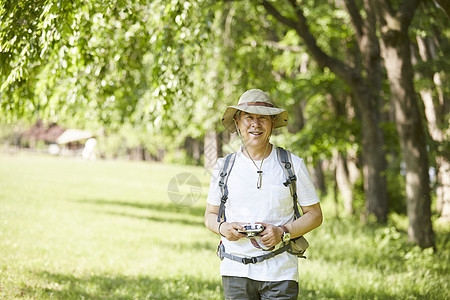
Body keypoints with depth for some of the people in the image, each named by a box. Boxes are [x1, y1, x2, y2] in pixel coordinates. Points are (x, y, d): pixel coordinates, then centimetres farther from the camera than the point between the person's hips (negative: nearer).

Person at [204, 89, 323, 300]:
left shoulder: (293, 165, 2)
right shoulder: (224, 167, 7)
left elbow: (314, 215, 6)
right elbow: (210, 216, 15)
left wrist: (283, 233, -11)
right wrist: (223, 228, -8)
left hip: (280, 273, -1)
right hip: (236, 272, 2)